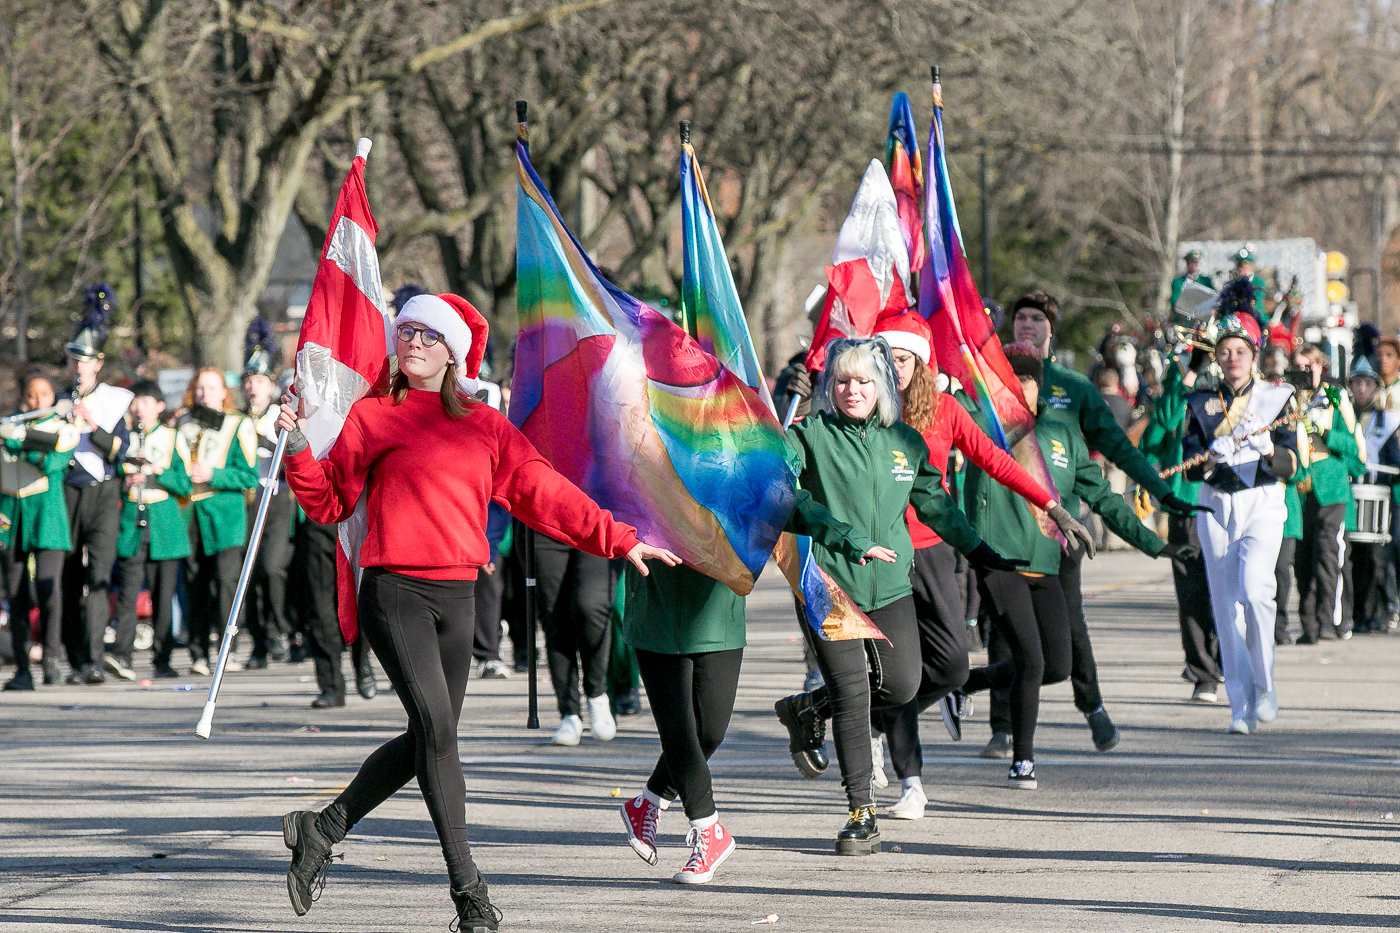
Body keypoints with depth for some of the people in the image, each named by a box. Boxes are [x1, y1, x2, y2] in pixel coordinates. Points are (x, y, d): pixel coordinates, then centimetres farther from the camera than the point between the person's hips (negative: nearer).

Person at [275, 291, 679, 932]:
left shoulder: (485, 427, 12)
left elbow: (543, 493, 14)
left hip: (457, 597, 5)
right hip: (394, 594, -5)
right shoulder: (373, 417, 3)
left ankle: (321, 830, 23)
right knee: (435, 729, -14)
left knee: (426, 741, 6)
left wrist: (618, 540, 9)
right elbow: (330, 500, 7)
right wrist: (298, 449, -9)